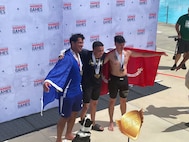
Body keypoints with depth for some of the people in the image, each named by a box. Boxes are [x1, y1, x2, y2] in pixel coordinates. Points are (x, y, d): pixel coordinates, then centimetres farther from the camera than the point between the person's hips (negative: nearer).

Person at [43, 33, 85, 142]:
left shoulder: (79, 55, 0)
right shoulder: (67, 58, -25)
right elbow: (57, 70, -42)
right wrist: (47, 81, -58)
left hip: (78, 90, 8)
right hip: (67, 93, -8)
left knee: (74, 113, 22)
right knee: (65, 117, 7)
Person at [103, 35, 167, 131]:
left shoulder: (128, 53, -3)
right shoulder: (111, 55, -16)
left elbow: (143, 55, 2)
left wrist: (159, 54, 3)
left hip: (124, 79, 4)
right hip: (114, 79, -4)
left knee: (123, 101, 16)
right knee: (112, 101, 11)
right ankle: (111, 122, 26)